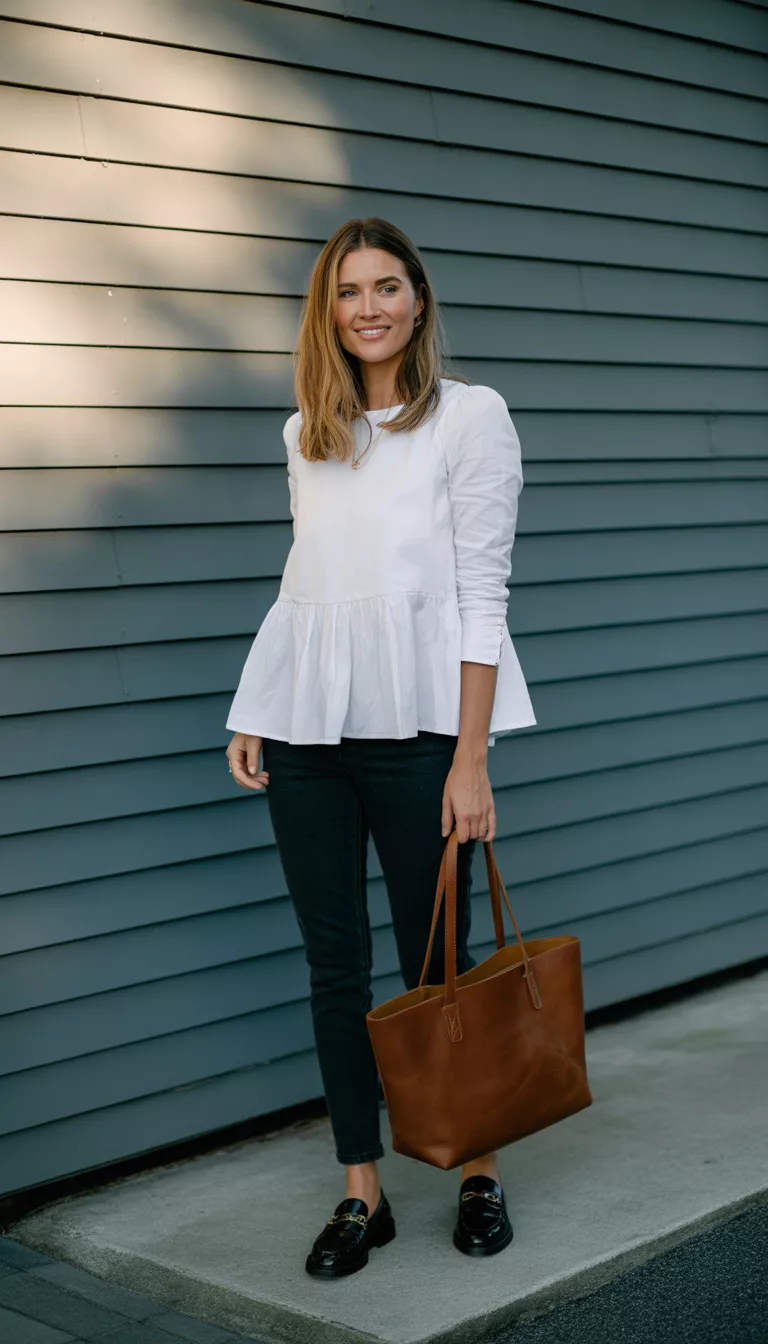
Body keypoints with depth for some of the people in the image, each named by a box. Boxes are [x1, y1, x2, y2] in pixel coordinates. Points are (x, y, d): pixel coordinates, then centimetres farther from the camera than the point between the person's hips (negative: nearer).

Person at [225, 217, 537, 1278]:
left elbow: (482, 594, -7)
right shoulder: (306, 434, 14)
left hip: (415, 721, -4)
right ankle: (363, 1193, 18)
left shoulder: (470, 414, -2)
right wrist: (251, 715, 9)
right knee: (335, 963, 7)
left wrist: (471, 760, -12)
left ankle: (479, 1172, 23)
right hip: (306, 724, 5)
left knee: (434, 960, 3)